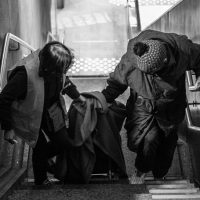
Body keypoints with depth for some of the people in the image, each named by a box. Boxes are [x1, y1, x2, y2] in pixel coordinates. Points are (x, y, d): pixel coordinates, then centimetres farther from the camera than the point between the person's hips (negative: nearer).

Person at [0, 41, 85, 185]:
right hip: (29, 116, -6)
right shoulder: (25, 73, -38)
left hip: (50, 111, 6)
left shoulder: (56, 70, -18)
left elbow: (64, 81, 9)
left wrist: (78, 97, 18)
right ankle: (41, 181, 30)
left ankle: (42, 158, 39)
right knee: (40, 147, 1)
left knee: (63, 142, 7)